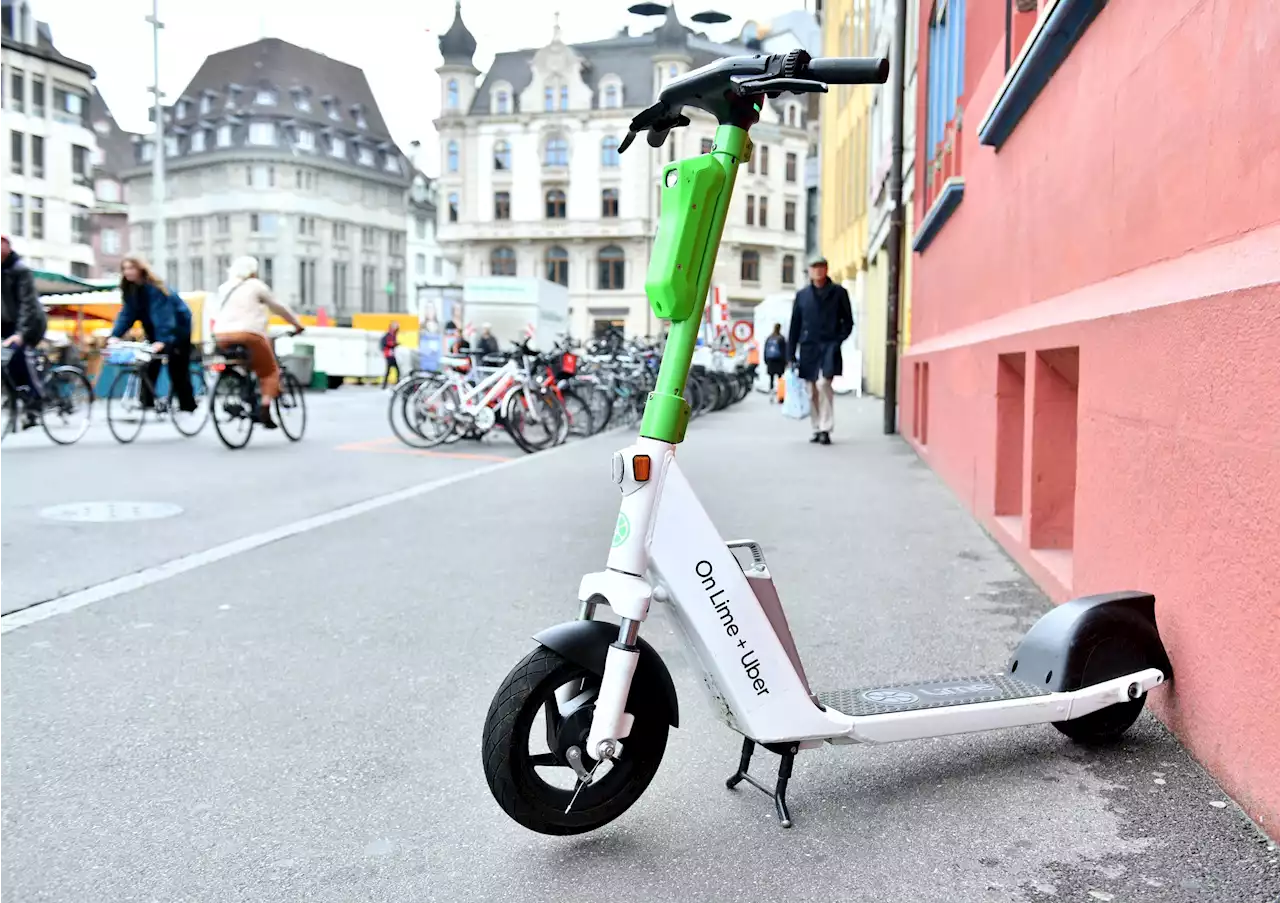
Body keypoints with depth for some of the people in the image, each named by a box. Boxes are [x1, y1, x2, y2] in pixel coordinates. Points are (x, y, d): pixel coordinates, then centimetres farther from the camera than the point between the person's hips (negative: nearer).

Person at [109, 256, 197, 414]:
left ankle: (187, 406, 3)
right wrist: (115, 335, -23)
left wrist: (162, 340, -47)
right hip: (155, 332, 7)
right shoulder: (129, 290, -3)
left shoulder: (154, 288, -26)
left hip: (178, 328, -7)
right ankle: (146, 402, -2)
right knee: (149, 366, -3)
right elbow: (126, 314, -9)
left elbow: (162, 314, -36)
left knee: (177, 368, -5)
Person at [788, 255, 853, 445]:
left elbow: (848, 321, 9)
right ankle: (817, 429, 16)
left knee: (823, 384, -20)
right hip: (808, 348, 3)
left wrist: (838, 340, -7)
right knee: (812, 392, 6)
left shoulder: (838, 292, 6)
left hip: (829, 347, -3)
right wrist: (792, 354, 7)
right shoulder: (802, 295, 12)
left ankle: (826, 429, -16)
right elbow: (795, 325, 12)